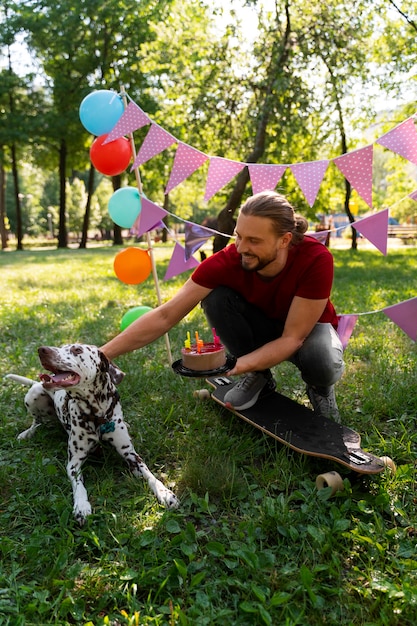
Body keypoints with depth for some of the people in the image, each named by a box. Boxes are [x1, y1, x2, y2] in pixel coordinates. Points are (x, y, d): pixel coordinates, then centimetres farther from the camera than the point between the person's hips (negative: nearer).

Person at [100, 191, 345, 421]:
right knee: (216, 297, -28)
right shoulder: (226, 261, -30)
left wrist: (243, 363, -47)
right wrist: (104, 353, -39)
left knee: (323, 363, -38)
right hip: (262, 325, 2)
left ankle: (320, 387, 2)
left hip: (308, 327, -2)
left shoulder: (316, 259, -34)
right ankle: (259, 376, -7)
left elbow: (293, 337, -31)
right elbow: (165, 315, -31)